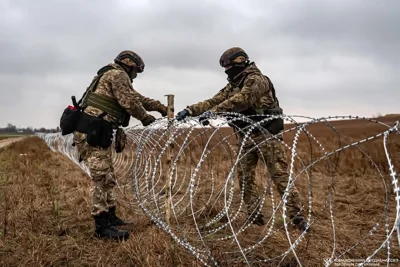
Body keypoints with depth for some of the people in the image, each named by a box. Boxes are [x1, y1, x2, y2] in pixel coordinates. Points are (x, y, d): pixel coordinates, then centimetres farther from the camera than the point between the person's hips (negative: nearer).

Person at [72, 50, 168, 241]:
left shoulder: (115, 77, 26)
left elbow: (137, 97, 30)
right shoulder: (117, 74, -5)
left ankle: (110, 217, 23)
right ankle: (102, 226, -8)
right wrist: (145, 118, 5)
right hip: (91, 133, -11)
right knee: (101, 178, -11)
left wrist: (161, 107, 29)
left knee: (107, 177, 15)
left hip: (96, 133, 11)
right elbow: (130, 102, -11)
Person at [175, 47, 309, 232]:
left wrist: (212, 112, -37)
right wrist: (190, 110, -6)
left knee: (280, 176, -7)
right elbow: (214, 101, 7)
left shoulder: (256, 79, -13)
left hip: (266, 134, -8)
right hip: (246, 137, 8)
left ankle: (298, 217, 1)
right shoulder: (232, 85, 14)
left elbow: (240, 100, -29)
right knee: (245, 177, 7)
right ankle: (255, 217, 16)